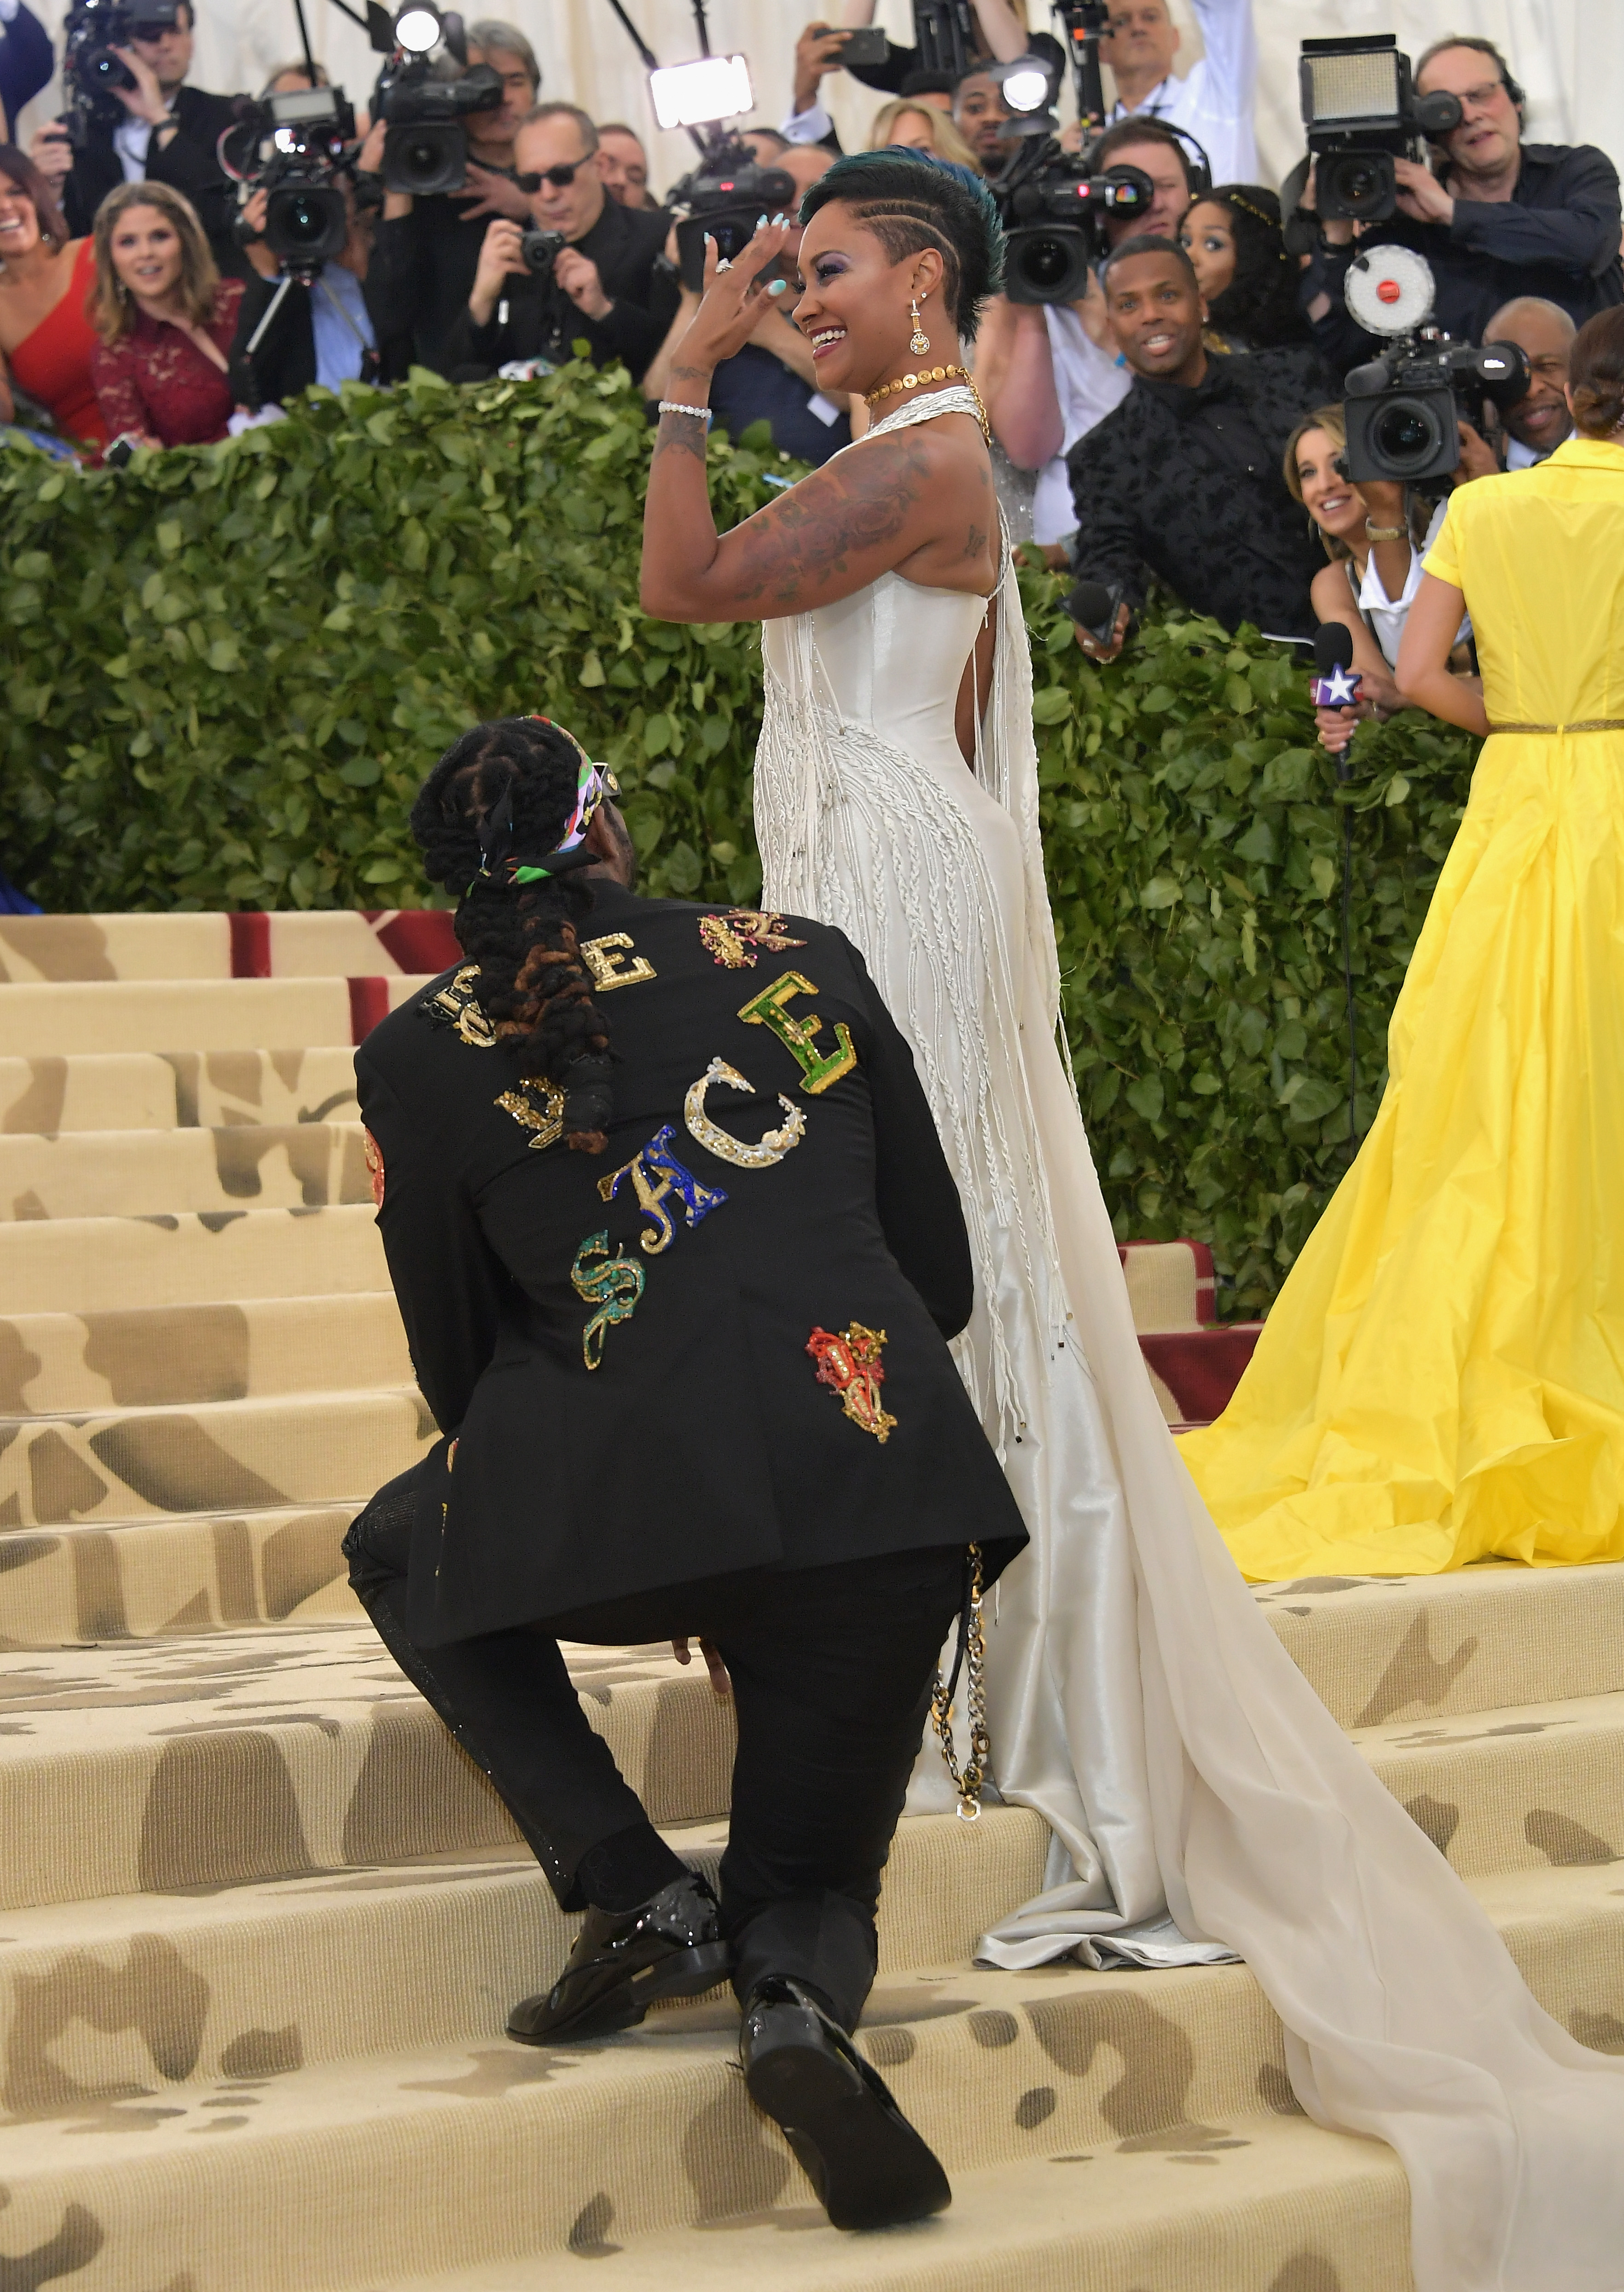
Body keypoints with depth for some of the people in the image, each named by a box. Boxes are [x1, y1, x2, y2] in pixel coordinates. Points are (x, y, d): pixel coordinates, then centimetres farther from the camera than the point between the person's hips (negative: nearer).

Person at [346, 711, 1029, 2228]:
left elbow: (459, 1372, 17)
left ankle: (628, 1889, 11)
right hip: (889, 1499, 3)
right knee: (811, 1879, 24)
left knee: (401, 1553, 32)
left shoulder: (420, 1058, 9)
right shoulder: (800, 963, 15)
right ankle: (800, 1992, -14)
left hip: (619, 1500, -2)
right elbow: (942, 1275, 20)